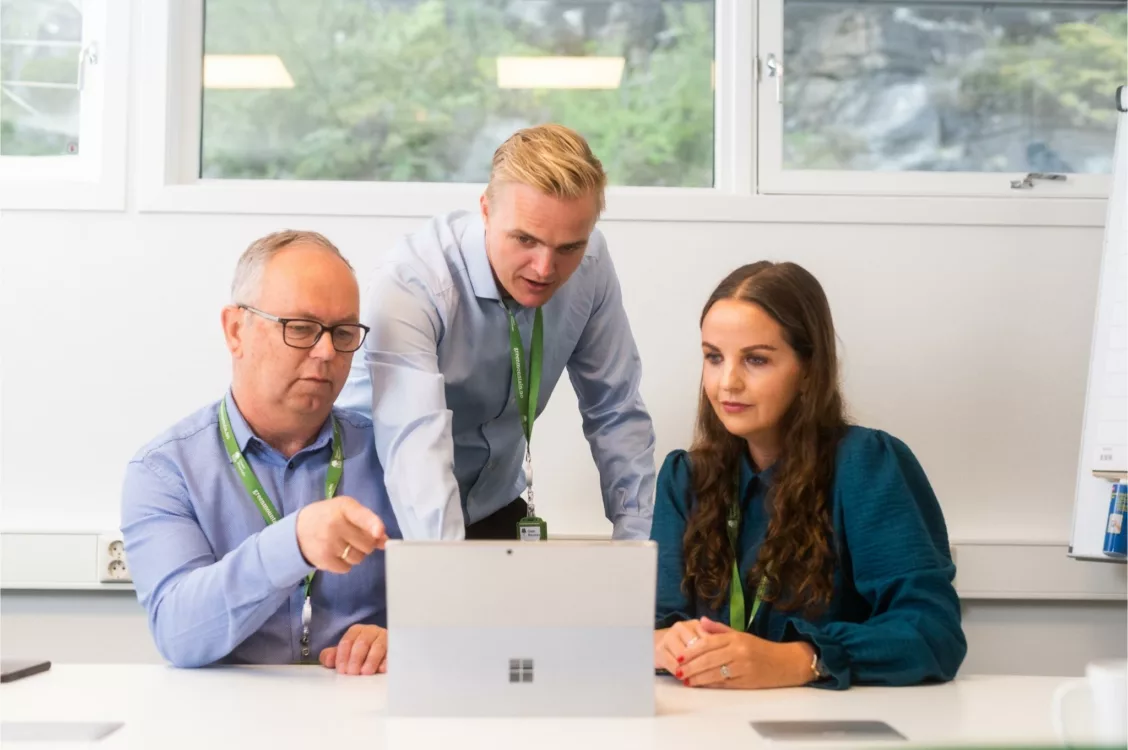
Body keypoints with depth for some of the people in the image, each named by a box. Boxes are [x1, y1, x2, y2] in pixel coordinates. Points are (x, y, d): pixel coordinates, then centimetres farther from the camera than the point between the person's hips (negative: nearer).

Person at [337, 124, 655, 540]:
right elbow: (416, 454, -36)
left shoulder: (590, 263, -11)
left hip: (497, 505, 3)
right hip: (392, 515, -2)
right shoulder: (409, 285, -25)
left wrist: (635, 541, -11)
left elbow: (614, 413, -4)